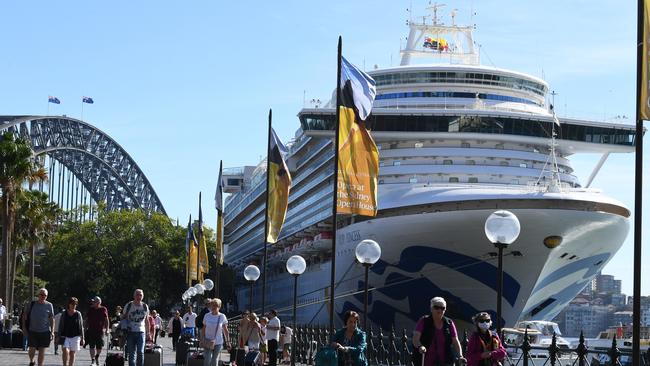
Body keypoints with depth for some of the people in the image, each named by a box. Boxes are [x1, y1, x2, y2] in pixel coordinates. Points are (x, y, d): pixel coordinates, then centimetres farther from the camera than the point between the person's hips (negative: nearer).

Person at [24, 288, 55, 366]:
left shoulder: (49, 305, 2)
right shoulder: (32, 304, 3)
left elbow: (52, 319, 3)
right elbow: (25, 315, 13)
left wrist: (52, 331, -2)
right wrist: (24, 325, 4)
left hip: (45, 331, 0)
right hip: (33, 331, 0)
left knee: (42, 351, 2)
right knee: (32, 350, -1)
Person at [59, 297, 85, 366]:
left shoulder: (78, 314, 3)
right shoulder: (64, 314, 3)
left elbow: (81, 327, 6)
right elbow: (60, 326, 8)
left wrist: (82, 338, 5)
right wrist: (59, 336, 6)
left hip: (75, 336, 1)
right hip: (65, 336, -1)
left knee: (72, 353, 5)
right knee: (65, 351, -19)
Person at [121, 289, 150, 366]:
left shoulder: (145, 307, 6)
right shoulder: (128, 306, -1)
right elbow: (123, 318, 7)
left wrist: (148, 333, 13)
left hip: (141, 332, 1)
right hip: (130, 332, -1)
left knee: (140, 352, -9)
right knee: (131, 353, 1)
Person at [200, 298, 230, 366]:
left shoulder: (222, 317, -3)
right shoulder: (207, 316, 0)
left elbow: (225, 330, 2)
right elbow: (203, 329, 7)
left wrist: (228, 341, 0)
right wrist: (202, 340, 3)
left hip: (218, 343, 0)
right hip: (208, 343, 0)